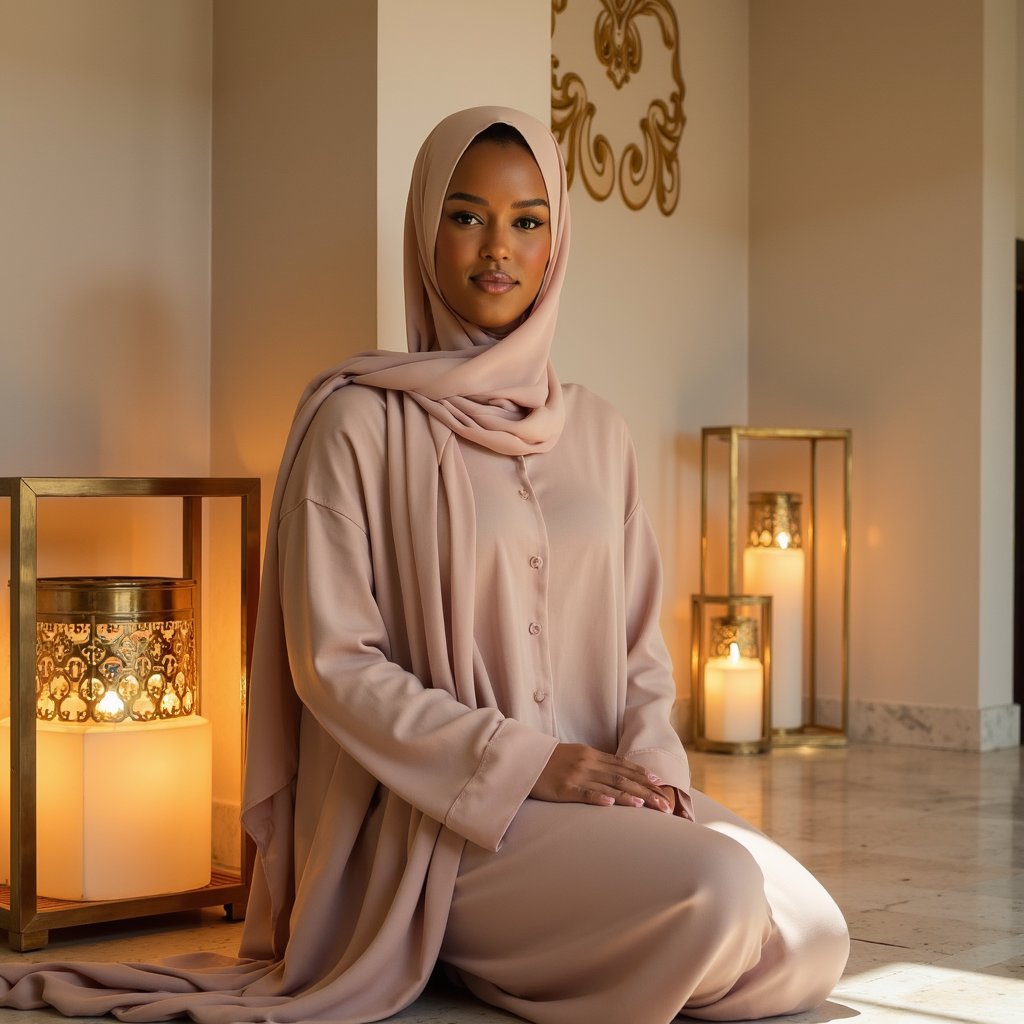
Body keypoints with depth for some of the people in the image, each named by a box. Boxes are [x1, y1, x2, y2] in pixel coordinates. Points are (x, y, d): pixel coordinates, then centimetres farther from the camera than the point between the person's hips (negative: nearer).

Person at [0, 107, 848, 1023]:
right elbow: (332, 662, -8)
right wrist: (526, 761, -15)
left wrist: (648, 760, -6)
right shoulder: (358, 421, -4)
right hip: (443, 815, -6)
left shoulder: (595, 432, 12)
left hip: (597, 785, 6)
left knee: (810, 940, -17)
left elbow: (640, 644, 14)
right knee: (720, 891, -28)